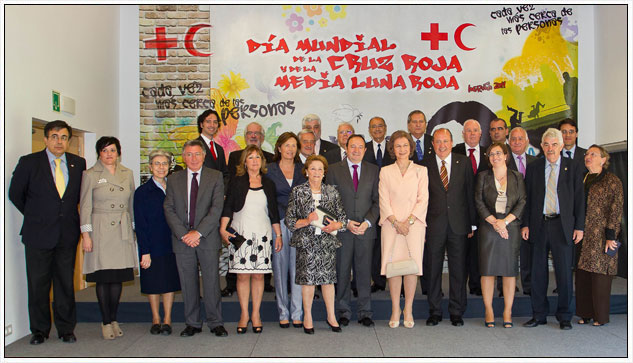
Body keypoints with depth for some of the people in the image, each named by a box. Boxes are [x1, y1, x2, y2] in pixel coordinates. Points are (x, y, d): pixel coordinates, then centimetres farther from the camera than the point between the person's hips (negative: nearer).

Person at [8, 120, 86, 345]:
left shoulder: (78, 163, 4)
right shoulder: (29, 163, -3)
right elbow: (15, 194, 6)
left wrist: (67, 215, 9)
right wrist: (35, 216, 9)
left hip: (68, 234, 2)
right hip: (38, 234, -2)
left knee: (66, 283, 8)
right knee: (38, 284, 6)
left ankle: (66, 329, 20)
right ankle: (39, 330, 22)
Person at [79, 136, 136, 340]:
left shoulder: (127, 174, 10)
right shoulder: (90, 175, 0)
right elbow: (85, 207, -2)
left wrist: (133, 228, 11)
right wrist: (85, 235, -7)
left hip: (122, 231, 3)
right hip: (100, 230, -3)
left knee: (118, 277, 7)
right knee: (103, 278, 1)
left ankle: (114, 319, 19)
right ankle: (106, 322, 12)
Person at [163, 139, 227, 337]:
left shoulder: (215, 177, 2)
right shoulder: (174, 179, 9)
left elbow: (217, 208, -7)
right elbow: (169, 209, 2)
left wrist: (198, 232, -14)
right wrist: (183, 234, -10)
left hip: (207, 238, -2)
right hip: (182, 239, 2)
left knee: (212, 282, 1)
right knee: (188, 284, 8)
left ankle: (215, 323, 14)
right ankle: (192, 323, 21)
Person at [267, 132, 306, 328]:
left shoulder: (302, 170, 11)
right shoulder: (269, 170, 7)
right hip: (278, 222, -1)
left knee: (297, 266, -1)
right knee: (280, 266, 3)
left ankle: (297, 312, 8)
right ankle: (283, 313, 14)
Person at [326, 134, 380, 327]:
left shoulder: (373, 170, 9)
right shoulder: (334, 169, 3)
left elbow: (377, 201, 6)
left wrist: (367, 222, -7)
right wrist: (346, 222, -9)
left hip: (366, 229, 1)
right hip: (341, 230, -1)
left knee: (364, 271, 5)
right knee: (342, 271, 4)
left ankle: (364, 312, 16)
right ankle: (343, 311, 17)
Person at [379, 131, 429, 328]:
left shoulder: (421, 170, 9)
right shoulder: (385, 171, 10)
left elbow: (423, 199, 2)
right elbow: (384, 200, 3)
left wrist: (409, 221, -9)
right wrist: (396, 222, -8)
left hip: (414, 224, 0)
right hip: (391, 224, 0)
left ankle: (408, 310, 8)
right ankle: (395, 310, 8)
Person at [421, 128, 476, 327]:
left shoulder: (464, 162, 5)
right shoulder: (425, 165, 3)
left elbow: (470, 194, 5)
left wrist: (472, 223, 3)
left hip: (458, 224, 1)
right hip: (434, 225, 0)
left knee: (458, 269, 7)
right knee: (433, 269, 6)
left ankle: (456, 312, 19)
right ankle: (435, 311, 19)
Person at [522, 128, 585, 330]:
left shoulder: (572, 168, 5)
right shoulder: (533, 168, 8)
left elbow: (579, 198, 4)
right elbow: (527, 198, 7)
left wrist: (579, 226, -2)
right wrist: (525, 224, 1)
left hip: (563, 226, -1)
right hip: (539, 225, 1)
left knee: (564, 272, 4)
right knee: (538, 272, 6)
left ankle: (564, 317, 18)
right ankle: (539, 315, 18)